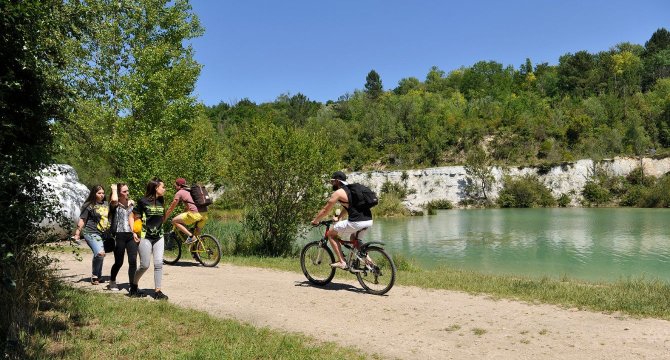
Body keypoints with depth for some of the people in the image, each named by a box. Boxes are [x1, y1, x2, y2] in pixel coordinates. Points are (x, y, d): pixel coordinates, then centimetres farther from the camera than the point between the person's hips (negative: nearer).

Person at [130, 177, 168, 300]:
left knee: (159, 264, -2)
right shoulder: (143, 201, -7)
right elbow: (133, 217, -1)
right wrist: (134, 232, -11)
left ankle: (157, 291, 4)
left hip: (158, 237, 5)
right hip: (145, 237, -5)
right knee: (145, 265, 0)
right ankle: (134, 285, 26)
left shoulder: (161, 201, 8)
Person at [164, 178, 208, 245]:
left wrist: (163, 220, 24)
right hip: (204, 214, 8)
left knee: (174, 221, 6)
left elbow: (171, 209, 12)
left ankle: (190, 236, -3)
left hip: (195, 213, -8)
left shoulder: (179, 193, 7)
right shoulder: (190, 191, 30)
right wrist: (182, 216, 51)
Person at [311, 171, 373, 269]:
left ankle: (341, 262, 4)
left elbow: (325, 210, 5)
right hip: (369, 221, 9)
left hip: (356, 222, -8)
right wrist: (339, 218, 48)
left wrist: (315, 221, 20)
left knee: (331, 234, 9)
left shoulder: (338, 192, -1)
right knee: (354, 239, 35)